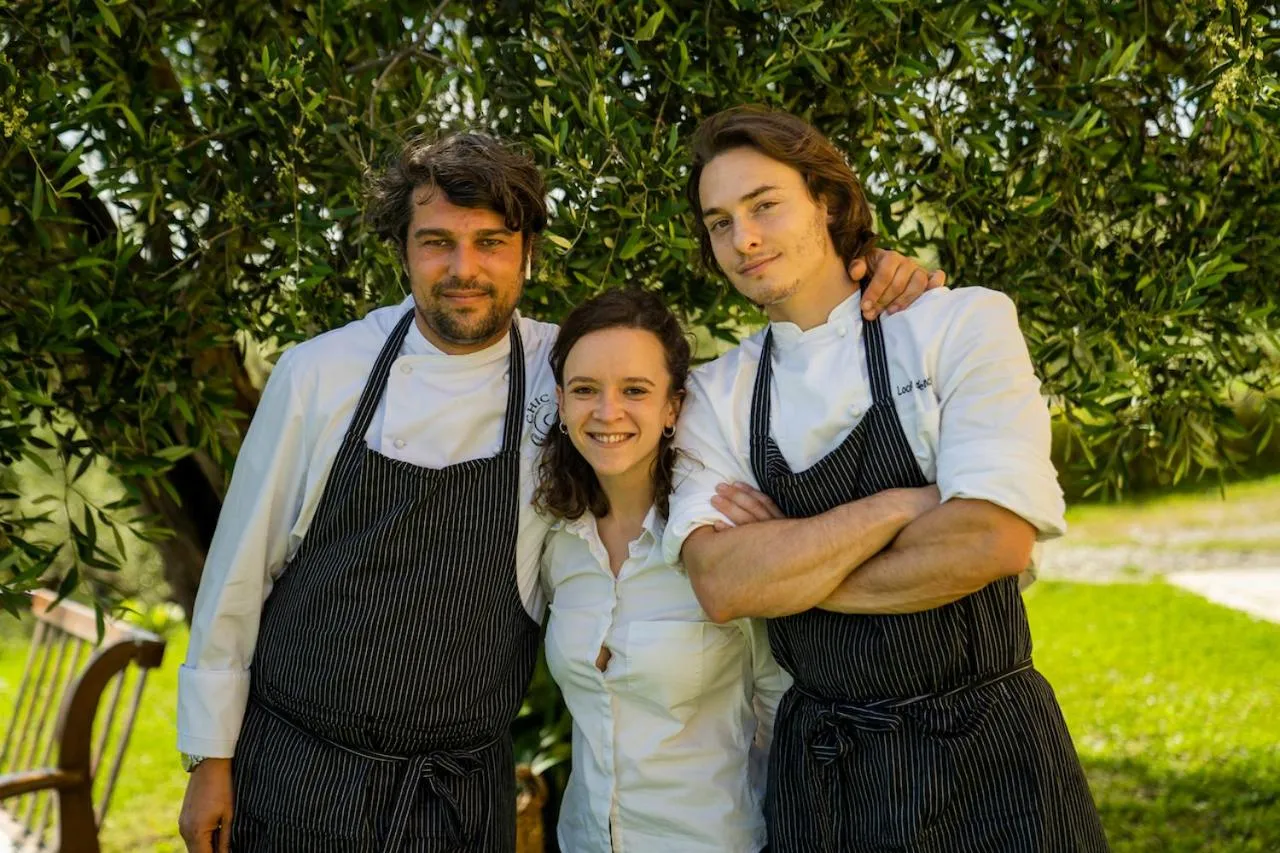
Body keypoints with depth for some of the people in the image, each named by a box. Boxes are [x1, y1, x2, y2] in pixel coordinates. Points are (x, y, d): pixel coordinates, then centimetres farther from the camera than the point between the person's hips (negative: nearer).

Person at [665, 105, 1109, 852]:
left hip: (987, 760, -2)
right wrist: (898, 505, -20)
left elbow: (993, 541, -19)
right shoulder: (716, 397, 2)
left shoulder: (963, 325, -7)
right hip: (819, 775, 3)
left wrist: (786, 566, -10)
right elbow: (721, 584, -14)